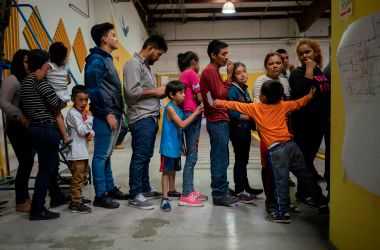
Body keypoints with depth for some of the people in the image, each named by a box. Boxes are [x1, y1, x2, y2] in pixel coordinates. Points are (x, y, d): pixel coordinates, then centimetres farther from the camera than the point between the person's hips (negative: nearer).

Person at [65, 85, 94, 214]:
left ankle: (78, 197, 35)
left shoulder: (83, 112, 15)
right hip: (76, 152, -10)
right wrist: (89, 118, -14)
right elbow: (82, 131, -20)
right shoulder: (72, 113, -13)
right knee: (77, 178, -5)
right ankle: (75, 204, 2)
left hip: (83, 152, 10)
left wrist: (91, 134, -5)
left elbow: (89, 130, 16)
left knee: (83, 176, 20)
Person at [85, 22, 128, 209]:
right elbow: (93, 90, -17)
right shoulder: (96, 60, -11)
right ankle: (100, 195, 6)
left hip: (113, 114, 9)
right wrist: (107, 113, -18)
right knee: (101, 155, -2)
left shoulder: (106, 59, 18)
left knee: (106, 155, 15)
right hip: (104, 116, -9)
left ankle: (110, 189, 25)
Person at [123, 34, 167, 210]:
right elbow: (133, 91, -21)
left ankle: (145, 189, 26)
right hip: (141, 119, -9)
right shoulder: (133, 64, -8)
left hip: (151, 118, 9)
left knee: (146, 156, 15)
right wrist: (155, 91, -11)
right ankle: (134, 196, 3)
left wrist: (160, 93, 6)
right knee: (139, 157, -5)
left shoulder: (146, 66, 21)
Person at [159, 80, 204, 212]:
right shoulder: (170, 108, -16)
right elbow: (182, 124, -23)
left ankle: (171, 191, 35)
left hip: (176, 146, 8)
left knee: (173, 170, 19)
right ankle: (165, 198, 2)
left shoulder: (180, 108, 8)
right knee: (166, 171, -3)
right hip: (168, 146, -8)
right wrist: (195, 113, -20)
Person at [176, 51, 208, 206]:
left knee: (191, 155, 11)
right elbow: (199, 98, -10)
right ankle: (186, 195, -5)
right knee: (192, 156, -8)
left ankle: (190, 190, 17)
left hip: (187, 114, 9)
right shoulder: (191, 73, -6)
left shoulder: (183, 75, 20)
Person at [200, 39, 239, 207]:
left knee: (221, 160, 13)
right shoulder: (210, 71, -11)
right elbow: (221, 95, -17)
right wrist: (229, 75, -11)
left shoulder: (213, 71, 19)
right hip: (218, 121, -10)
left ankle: (222, 192, 22)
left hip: (220, 120, 10)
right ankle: (219, 195, 4)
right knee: (220, 160, -5)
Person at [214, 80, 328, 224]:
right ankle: (322, 203, 26)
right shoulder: (283, 106, 11)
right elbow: (298, 103, 27)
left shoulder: (255, 108, 3)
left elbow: (236, 105, 12)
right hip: (290, 145, 5)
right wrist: (309, 96, 45)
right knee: (305, 175, 15)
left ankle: (282, 213, 8)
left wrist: (221, 103, 25)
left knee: (281, 182, 0)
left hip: (275, 150, -4)